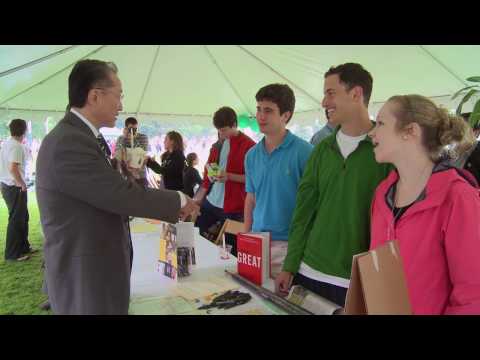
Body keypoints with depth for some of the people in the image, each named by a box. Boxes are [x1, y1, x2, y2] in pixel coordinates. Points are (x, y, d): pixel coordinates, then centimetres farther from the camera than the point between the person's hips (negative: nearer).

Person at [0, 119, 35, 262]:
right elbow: (13, 168, -29)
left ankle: (23, 246, 29)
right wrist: (22, 184, -16)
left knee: (23, 217, 18)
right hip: (15, 188, -9)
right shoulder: (17, 146, -19)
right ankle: (13, 253, 10)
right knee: (16, 219, 0)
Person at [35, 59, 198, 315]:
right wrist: (178, 201, -11)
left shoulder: (79, 137, 7)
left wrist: (167, 206, 8)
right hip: (86, 279, -9)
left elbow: (112, 193, 11)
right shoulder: (69, 143, -25)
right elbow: (123, 196, -25)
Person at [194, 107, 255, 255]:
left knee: (233, 247, 5)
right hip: (210, 201, 7)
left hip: (232, 206, -7)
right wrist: (208, 167, 5)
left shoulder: (248, 146, -10)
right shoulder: (218, 144, 12)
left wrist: (229, 176, -22)